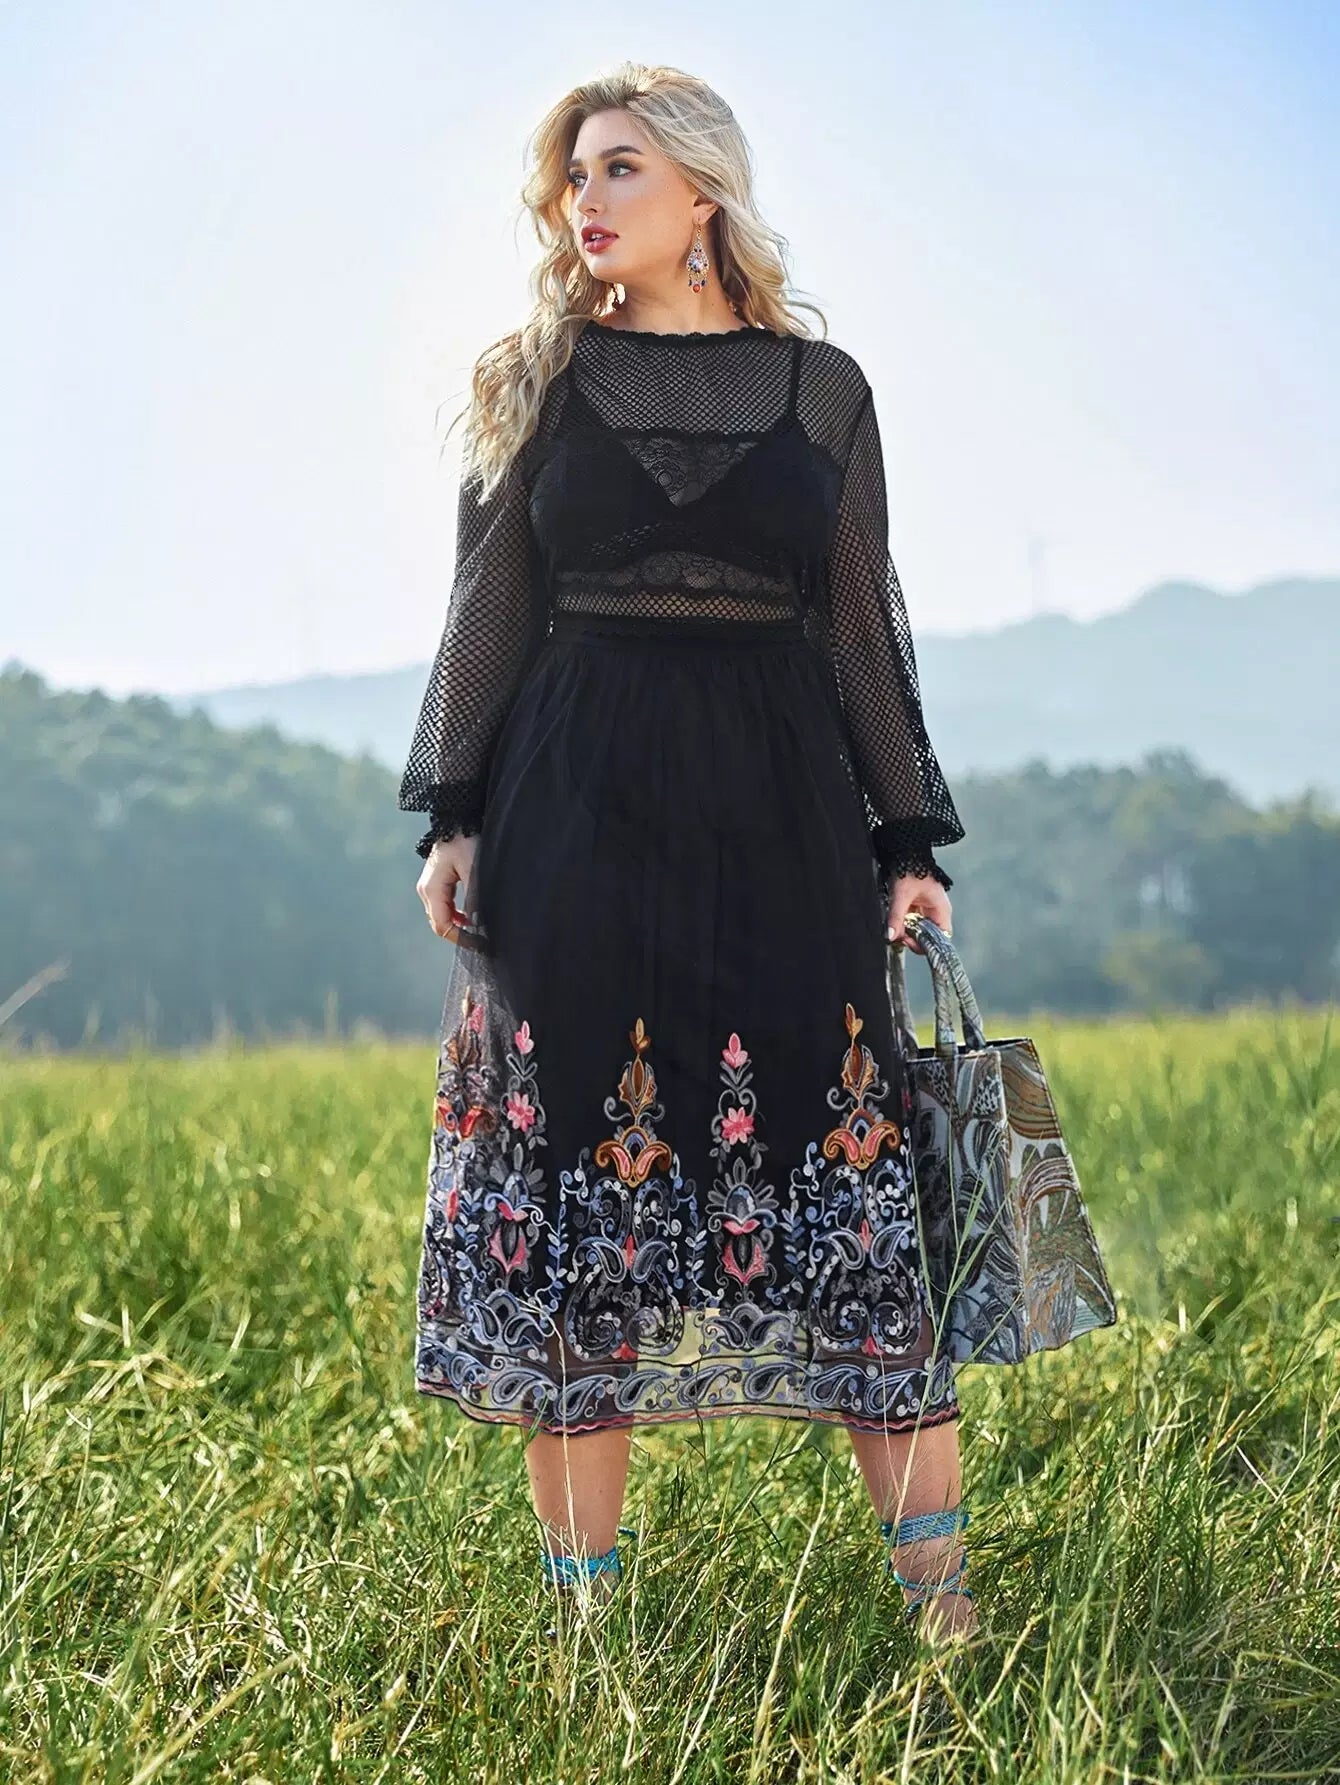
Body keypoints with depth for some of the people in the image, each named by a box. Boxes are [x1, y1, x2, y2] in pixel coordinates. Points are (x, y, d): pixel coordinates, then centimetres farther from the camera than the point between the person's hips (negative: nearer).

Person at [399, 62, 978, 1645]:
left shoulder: (821, 388, 9)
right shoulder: (536, 379, 9)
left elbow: (862, 630, 10)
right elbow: (489, 614, 8)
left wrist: (910, 843, 5)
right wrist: (453, 818, -1)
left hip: (781, 810, 0)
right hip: (576, 809, 0)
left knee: (840, 1165, -3)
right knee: (574, 1170, -1)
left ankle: (939, 1594, 0)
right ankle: (583, 1594, 6)